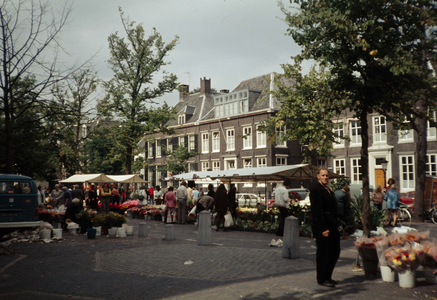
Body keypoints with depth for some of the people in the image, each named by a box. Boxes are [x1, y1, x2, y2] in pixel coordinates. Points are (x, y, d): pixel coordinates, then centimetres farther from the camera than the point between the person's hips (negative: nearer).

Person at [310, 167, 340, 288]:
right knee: (323, 254, 1)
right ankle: (322, 279, 14)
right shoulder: (316, 191, -11)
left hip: (332, 227, 9)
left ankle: (327, 277, 26)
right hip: (322, 228, -9)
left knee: (334, 253, 14)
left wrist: (335, 226, 11)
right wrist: (324, 229, -20)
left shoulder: (329, 191, 17)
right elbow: (318, 212, -17)